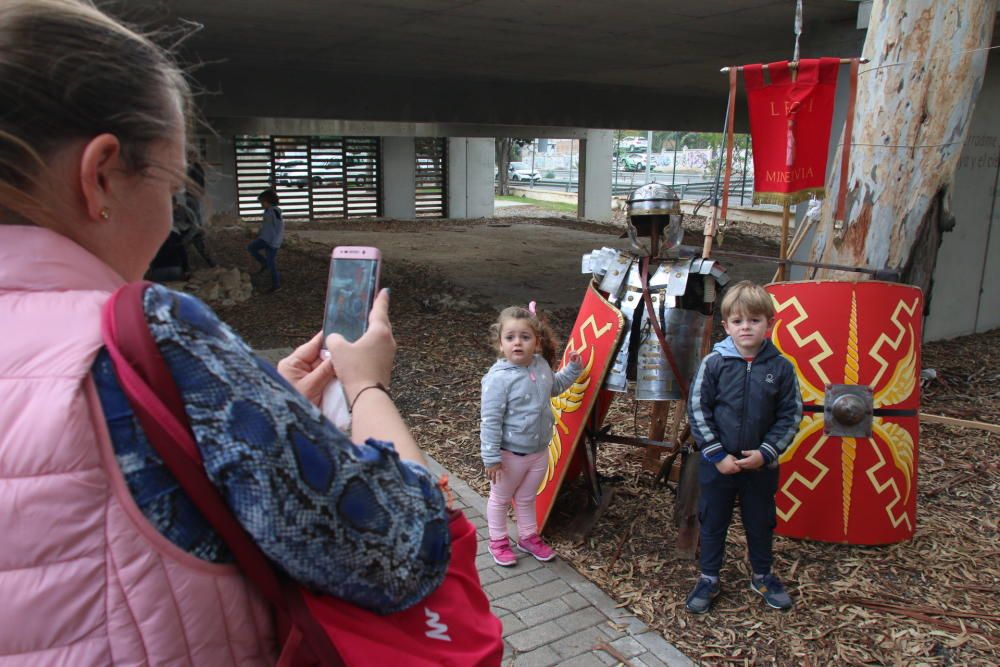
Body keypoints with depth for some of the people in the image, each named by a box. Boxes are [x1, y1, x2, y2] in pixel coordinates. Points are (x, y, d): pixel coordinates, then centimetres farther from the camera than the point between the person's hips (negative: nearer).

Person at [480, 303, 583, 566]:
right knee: (500, 499, 19)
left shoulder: (541, 366, -7)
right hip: (510, 454, -5)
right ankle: (498, 541, 40)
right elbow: (490, 420, -23)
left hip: (540, 451, 5)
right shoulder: (498, 378, -27)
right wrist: (491, 457, -21)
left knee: (527, 498, 26)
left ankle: (528, 537, 47)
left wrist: (573, 369, 6)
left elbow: (554, 386, 18)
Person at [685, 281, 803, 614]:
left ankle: (762, 576, 41)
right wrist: (717, 454, -12)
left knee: (761, 522, 19)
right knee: (713, 522, 13)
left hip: (760, 464, 1)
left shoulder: (781, 367, -7)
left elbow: (790, 416, -2)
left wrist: (766, 452, -11)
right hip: (717, 463, -1)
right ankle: (708, 578, 31)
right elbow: (697, 411, -8)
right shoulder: (714, 363, -11)